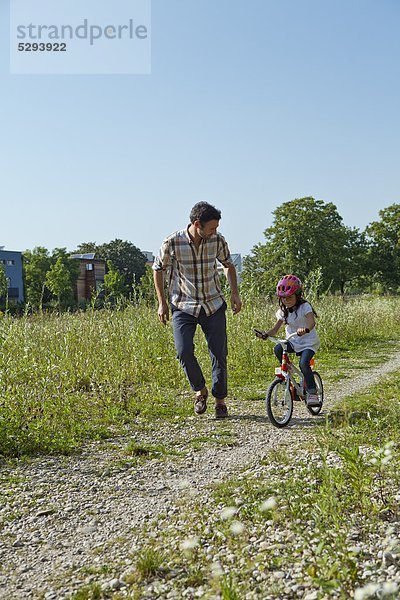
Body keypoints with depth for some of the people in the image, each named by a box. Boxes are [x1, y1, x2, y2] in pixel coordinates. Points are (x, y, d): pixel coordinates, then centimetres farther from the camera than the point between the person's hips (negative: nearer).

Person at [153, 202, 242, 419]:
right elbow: (158, 269, 2)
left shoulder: (217, 240, -7)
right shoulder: (172, 242, -15)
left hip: (213, 305, 2)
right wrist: (162, 303, 1)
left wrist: (234, 293, 0)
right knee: (184, 352, -17)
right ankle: (200, 390, 10)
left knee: (219, 354, 0)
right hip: (183, 307, -2)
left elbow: (228, 265, 12)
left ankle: (220, 400, 19)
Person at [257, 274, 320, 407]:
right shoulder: (283, 311, 2)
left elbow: (312, 322, -31)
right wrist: (266, 334, -23)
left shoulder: (304, 307, -13)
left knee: (303, 363, -28)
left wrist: (305, 329, -53)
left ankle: (312, 393, -14)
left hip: (309, 342, -5)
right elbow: (275, 329, -1)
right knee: (278, 349, -25)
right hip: (293, 342, 5)